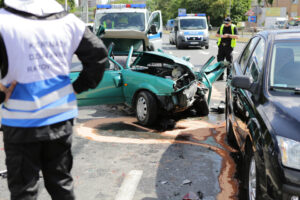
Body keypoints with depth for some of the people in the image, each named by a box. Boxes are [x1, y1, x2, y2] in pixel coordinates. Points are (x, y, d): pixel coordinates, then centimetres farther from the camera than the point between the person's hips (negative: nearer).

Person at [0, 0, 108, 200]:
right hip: (61, 117, 4)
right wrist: (79, 86, 8)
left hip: (22, 122, -4)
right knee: (61, 183, 19)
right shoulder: (68, 20, 2)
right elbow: (99, 53, 3)